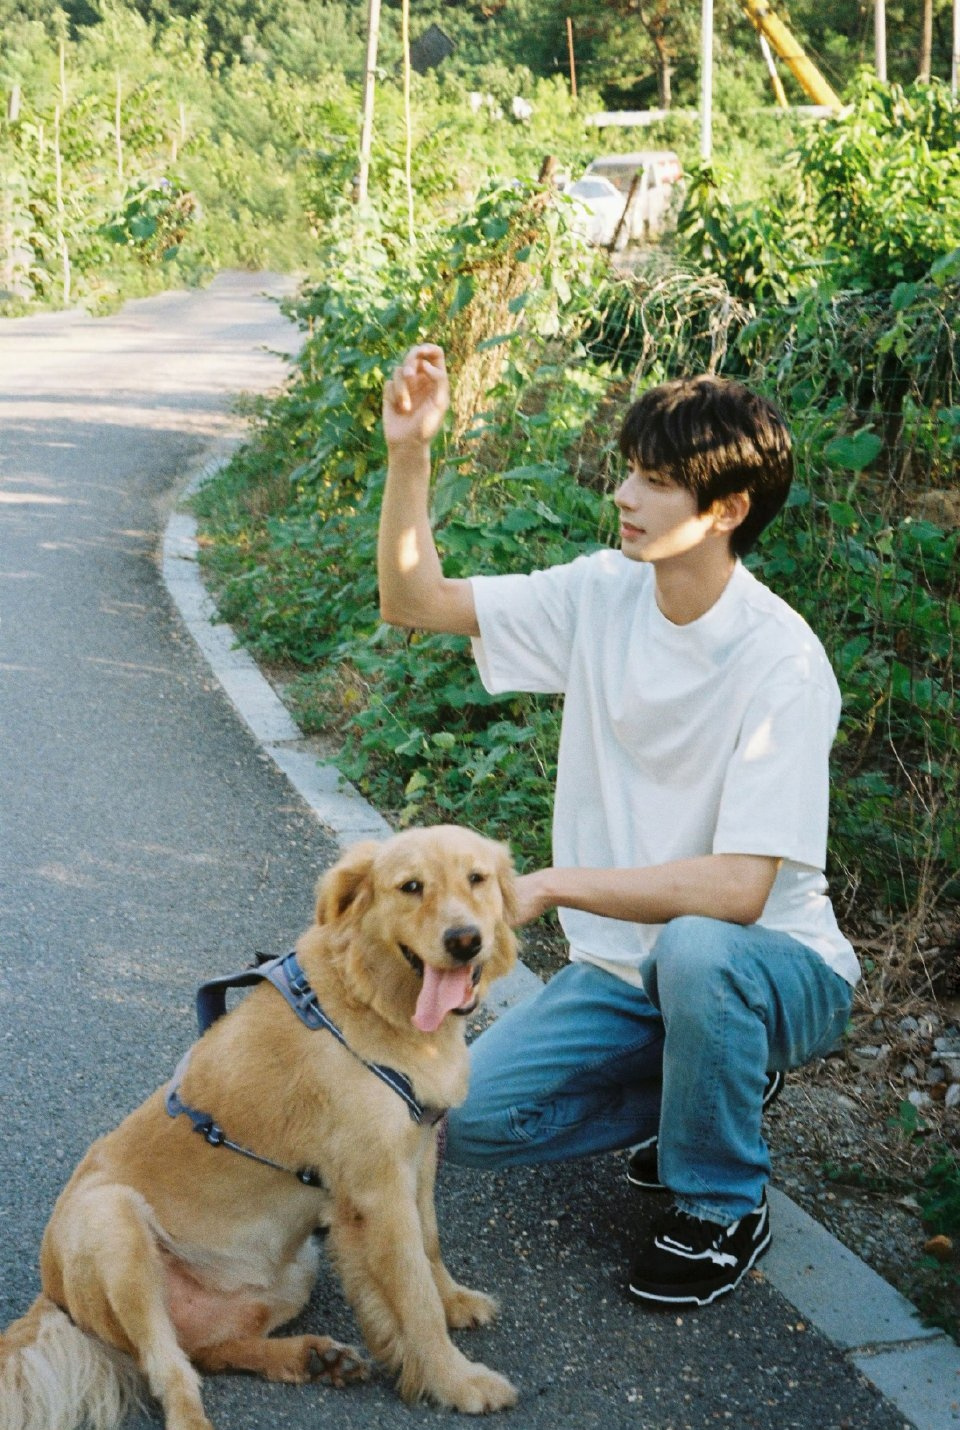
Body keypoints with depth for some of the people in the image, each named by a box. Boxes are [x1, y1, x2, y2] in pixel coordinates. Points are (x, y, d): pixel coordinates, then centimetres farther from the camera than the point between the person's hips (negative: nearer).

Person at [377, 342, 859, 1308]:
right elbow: (413, 601, -2)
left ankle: (721, 1203, -10)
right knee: (473, 1118, -13)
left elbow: (739, 890, -28)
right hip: (624, 968, 5)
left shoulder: (780, 663, -23)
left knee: (694, 948, -39)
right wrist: (409, 450, -16)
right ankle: (704, 1088, 13)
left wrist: (551, 884, -29)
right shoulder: (603, 595, -5)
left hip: (775, 971, -5)